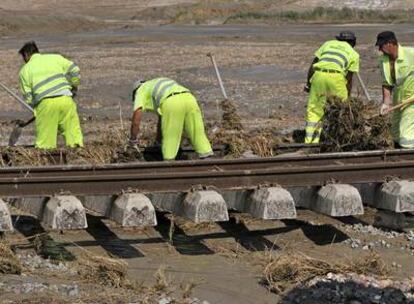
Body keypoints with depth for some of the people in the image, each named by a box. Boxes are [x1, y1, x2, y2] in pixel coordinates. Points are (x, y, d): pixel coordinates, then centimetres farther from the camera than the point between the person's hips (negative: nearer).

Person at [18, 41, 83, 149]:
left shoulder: (25, 70, 14)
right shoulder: (55, 57, 18)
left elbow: (28, 97, 8)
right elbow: (74, 71, 7)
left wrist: (35, 107, 25)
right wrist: (73, 88, 21)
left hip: (45, 104, -2)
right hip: (65, 99, 2)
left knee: (44, 144, 3)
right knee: (73, 132, 7)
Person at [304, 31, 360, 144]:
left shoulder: (328, 44, 29)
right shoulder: (354, 54, 23)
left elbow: (313, 64, 20)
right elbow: (349, 78, 19)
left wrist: (308, 83, 22)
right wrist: (346, 97, 25)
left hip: (318, 74, 2)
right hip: (335, 76, -2)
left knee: (313, 110, 10)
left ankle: (309, 141, 3)